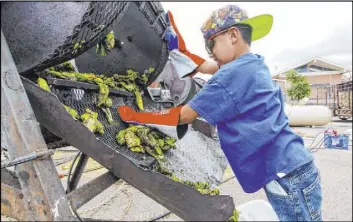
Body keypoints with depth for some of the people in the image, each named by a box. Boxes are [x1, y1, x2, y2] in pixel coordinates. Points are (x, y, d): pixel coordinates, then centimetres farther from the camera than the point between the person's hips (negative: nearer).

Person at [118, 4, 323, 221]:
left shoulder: (234, 74, -19)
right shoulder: (255, 64, 10)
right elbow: (204, 67, 22)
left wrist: (137, 117, -4)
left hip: (286, 175, -10)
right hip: (291, 169, 10)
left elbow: (183, 115, -13)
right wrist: (181, 48, 22)